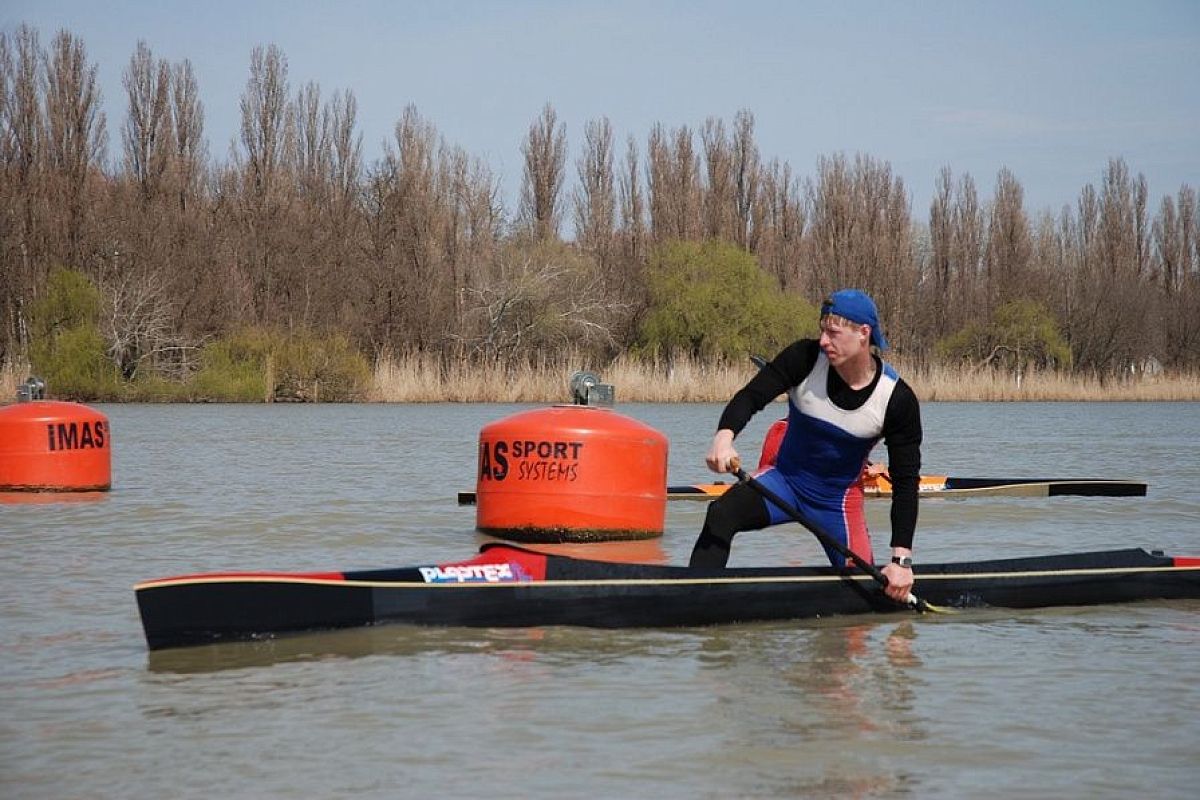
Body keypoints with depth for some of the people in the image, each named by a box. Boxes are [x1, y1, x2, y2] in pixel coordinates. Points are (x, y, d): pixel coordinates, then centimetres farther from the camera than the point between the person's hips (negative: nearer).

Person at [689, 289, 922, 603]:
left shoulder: (898, 400, -17)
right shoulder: (806, 358, -16)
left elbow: (906, 482, -14)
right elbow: (751, 396, -21)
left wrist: (901, 560, -20)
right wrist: (724, 436, -45)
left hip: (839, 498, 0)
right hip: (785, 480, 0)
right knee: (721, 513, -28)